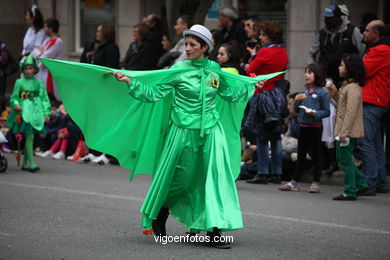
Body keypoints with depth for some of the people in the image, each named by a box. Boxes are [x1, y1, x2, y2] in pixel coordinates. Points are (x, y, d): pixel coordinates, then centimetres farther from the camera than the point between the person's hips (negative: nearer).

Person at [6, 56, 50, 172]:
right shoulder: (19, 82, 3)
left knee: (30, 138, 6)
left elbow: (44, 98, 11)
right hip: (25, 112, -3)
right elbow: (14, 97, 7)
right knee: (29, 137, -11)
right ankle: (31, 163, -13)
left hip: (36, 112, 3)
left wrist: (46, 112, 4)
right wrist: (16, 105, -14)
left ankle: (25, 163, 15)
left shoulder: (38, 83, 9)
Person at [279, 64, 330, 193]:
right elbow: (297, 110, 15)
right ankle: (294, 182, 16)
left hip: (315, 126, -6)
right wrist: (297, 101, -3)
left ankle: (316, 182, 12)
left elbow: (326, 111, -8)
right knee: (301, 154, 11)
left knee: (315, 154, 3)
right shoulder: (304, 91, 9)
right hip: (303, 126, 6)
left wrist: (315, 113, -22)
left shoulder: (322, 92, -8)